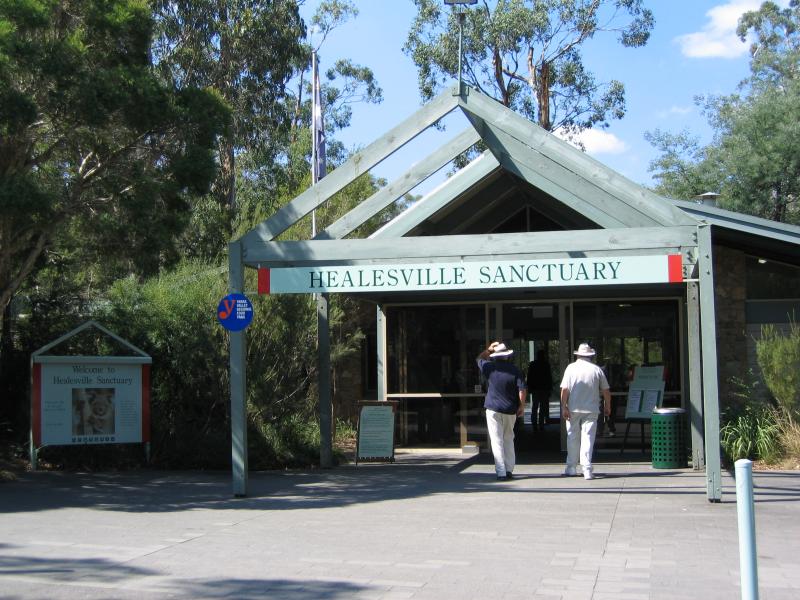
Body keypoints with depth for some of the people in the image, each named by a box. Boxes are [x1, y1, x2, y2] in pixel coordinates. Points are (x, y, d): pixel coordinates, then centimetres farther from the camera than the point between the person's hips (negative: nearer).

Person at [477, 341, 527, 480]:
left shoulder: (489, 367, -3)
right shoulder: (515, 370, -3)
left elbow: (479, 359, 18)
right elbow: (522, 389, -8)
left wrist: (489, 350, 18)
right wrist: (522, 406, -1)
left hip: (493, 409, -2)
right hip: (510, 410, 2)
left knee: (497, 441, -1)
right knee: (508, 439, 16)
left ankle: (501, 472, -6)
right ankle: (509, 470, 14)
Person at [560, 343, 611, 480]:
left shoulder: (571, 368, -2)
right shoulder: (597, 369, 1)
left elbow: (565, 389, -8)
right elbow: (606, 391, 5)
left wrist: (564, 407, -5)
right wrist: (607, 407, 18)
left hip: (573, 409, 0)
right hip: (591, 410, 0)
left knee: (573, 438, 11)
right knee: (588, 439, 0)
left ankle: (571, 467, 19)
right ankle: (587, 470, -7)